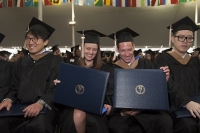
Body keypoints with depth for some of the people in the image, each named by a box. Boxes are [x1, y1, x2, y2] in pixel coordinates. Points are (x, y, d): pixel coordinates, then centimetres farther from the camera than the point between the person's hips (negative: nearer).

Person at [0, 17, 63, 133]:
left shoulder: (56, 61, 4)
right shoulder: (20, 62, 21)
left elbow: (56, 89, -6)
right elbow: (15, 87, 19)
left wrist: (40, 103, -25)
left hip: (45, 107, -4)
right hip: (20, 106, 4)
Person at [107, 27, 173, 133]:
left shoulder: (146, 64, 12)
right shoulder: (112, 70, 7)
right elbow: (110, 97, 0)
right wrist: (122, 110, -19)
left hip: (146, 109, 1)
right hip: (121, 111, -1)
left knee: (165, 121, -29)